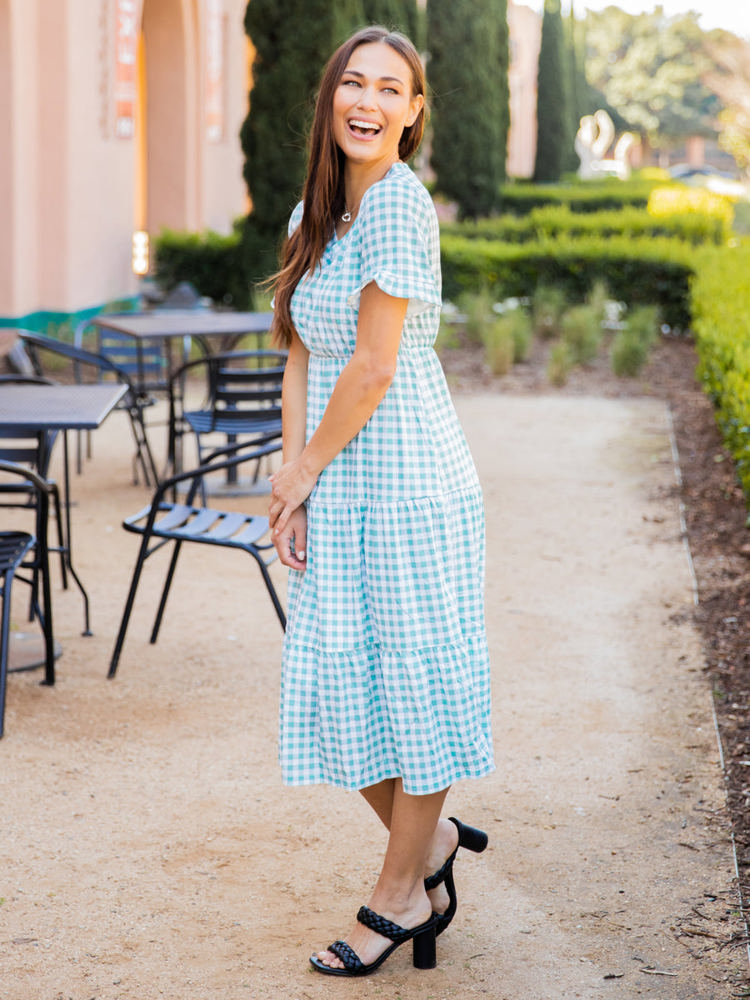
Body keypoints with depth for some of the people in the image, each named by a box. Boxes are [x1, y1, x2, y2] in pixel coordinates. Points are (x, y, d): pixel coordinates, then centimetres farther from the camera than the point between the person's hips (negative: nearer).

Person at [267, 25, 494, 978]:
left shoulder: (400, 200, -15)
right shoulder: (313, 216, 11)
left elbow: (375, 365, -17)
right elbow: (302, 362, 10)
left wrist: (304, 470, -7)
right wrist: (291, 481, -1)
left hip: (406, 479, -8)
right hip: (339, 493, 8)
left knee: (411, 679, 6)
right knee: (337, 684, 11)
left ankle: (399, 893, 21)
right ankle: (429, 840, 31)